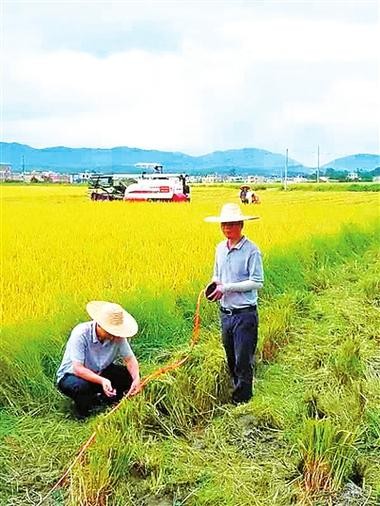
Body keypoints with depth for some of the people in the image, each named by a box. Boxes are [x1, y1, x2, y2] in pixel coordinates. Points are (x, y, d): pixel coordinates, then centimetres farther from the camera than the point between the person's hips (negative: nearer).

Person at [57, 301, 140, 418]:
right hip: (72, 375, -5)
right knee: (81, 386, -38)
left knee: (131, 375, -15)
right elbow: (78, 368, -34)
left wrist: (136, 378, -29)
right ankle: (83, 416, -6)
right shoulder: (81, 334, -30)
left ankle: (100, 400, 4)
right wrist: (102, 381, -47)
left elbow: (130, 358, -9)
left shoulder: (117, 336, -17)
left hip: (99, 372, 5)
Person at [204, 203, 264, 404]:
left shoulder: (251, 250, -13)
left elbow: (257, 282, -16)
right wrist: (214, 284, -2)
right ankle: (239, 393, 32)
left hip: (244, 314, -7)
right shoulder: (220, 248, 9)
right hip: (225, 312, 7)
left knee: (243, 362, 0)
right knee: (231, 361, 17)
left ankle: (242, 401, 11)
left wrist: (226, 287, -18)